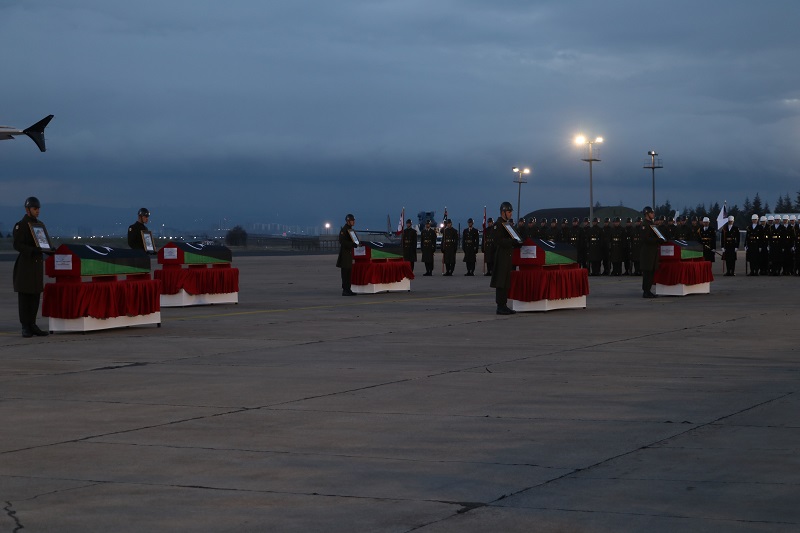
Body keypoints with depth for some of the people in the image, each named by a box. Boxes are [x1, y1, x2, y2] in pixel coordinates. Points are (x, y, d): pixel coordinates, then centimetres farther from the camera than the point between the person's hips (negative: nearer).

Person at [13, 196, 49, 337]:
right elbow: (17, 245, -15)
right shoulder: (20, 225, -7)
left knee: (35, 295, 7)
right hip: (25, 263, -7)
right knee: (24, 296, -3)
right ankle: (25, 327, -1)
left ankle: (32, 325, 13)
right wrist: (32, 250, -27)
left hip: (38, 262, 7)